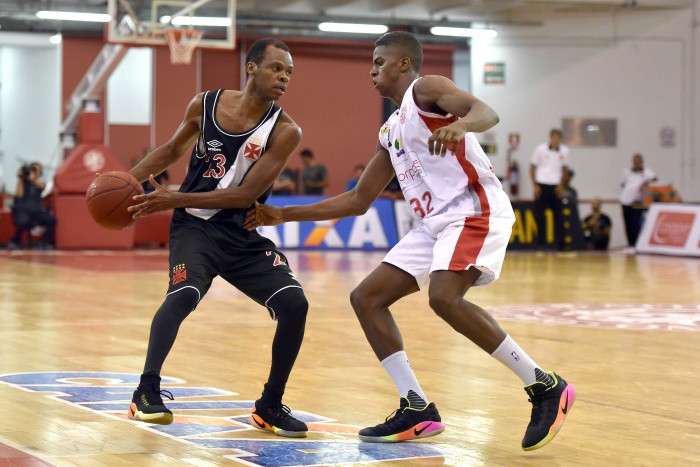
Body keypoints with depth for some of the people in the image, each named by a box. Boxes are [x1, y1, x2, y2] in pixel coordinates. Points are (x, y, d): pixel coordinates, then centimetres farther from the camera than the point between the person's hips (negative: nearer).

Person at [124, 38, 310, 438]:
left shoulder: (284, 131, -11)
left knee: (295, 305, -12)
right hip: (196, 226, -1)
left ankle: (270, 406, 5)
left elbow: (246, 195, -17)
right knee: (184, 294, -29)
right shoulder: (204, 105, -4)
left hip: (244, 234, 1)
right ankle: (147, 391, -19)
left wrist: (175, 199, -21)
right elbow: (172, 151, 16)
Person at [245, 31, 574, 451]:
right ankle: (418, 411, 0)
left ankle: (546, 388, -21)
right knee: (366, 298, 4)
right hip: (436, 223, 10)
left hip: (475, 210, -9)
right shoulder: (391, 132, 23)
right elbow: (357, 201, 26)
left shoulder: (426, 88, -2)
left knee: (444, 298, -30)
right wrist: (285, 215, 23)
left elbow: (487, 113, -21)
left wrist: (460, 125, -45)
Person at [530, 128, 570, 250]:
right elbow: (533, 167, 2)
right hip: (541, 185, -2)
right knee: (539, 215, -2)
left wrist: (561, 185, 3)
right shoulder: (540, 149, -4)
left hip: (555, 186, 2)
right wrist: (535, 185, -5)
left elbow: (564, 168, 12)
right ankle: (541, 243, 5)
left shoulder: (564, 150, 2)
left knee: (558, 215, 0)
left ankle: (560, 244, 3)